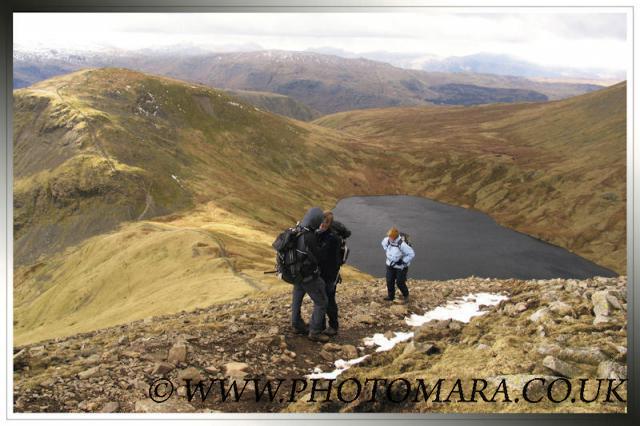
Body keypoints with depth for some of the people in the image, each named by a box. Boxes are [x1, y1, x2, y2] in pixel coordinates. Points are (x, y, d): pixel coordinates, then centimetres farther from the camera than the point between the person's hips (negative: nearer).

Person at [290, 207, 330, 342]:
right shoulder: (310, 237, -29)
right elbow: (316, 257, -18)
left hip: (297, 273, 9)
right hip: (309, 275, -9)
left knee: (297, 298, 22)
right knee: (321, 302, 4)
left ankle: (297, 326, 39)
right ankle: (315, 332, 9)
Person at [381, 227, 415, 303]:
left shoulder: (402, 244, -31)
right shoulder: (387, 240, -11)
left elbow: (412, 254, -26)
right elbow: (383, 243, 16)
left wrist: (403, 261, -21)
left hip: (401, 267, -6)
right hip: (390, 265, 6)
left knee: (400, 282, 1)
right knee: (389, 281, 8)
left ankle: (406, 295, 26)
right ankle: (390, 296, 26)